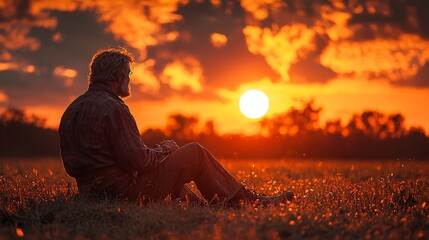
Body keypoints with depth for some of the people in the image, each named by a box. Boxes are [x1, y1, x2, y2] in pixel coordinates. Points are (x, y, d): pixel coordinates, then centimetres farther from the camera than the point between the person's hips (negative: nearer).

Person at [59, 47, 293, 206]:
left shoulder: (71, 111, 10)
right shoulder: (113, 108, -18)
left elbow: (72, 167, 15)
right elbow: (138, 160, -22)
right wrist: (164, 150, -1)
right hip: (127, 191, -9)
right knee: (196, 152, 3)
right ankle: (251, 203, 11)